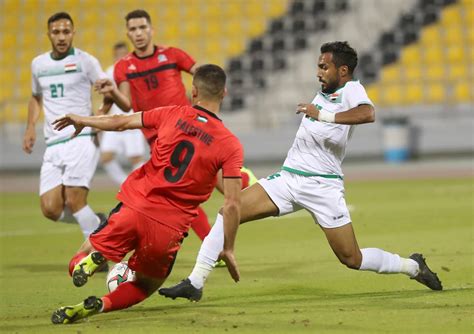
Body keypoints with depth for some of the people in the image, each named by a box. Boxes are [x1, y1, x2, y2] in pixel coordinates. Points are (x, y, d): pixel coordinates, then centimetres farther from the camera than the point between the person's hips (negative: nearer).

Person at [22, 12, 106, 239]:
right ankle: (97, 224, 21)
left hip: (82, 140, -5)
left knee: (74, 201, -18)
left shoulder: (85, 61, -2)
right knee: (50, 209, -5)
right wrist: (30, 126, 17)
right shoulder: (38, 64, 14)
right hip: (53, 145, 5)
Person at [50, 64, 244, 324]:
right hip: (169, 230, 0)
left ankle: (92, 259, -17)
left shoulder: (172, 115, 2)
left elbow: (120, 122, 14)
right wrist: (228, 249, 6)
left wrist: (82, 120, 32)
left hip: (133, 208, 0)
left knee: (83, 255, 20)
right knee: (145, 286, 25)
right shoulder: (230, 146, -3)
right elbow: (232, 204, -6)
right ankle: (100, 305, -4)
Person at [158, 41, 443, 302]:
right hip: (288, 177, 7)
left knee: (352, 259, -3)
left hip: (323, 185, -7)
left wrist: (322, 115, -35)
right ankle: (195, 283, -11)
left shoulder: (352, 89, -8)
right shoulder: (324, 92, 15)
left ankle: (413, 267, 23)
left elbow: (368, 113, -32)